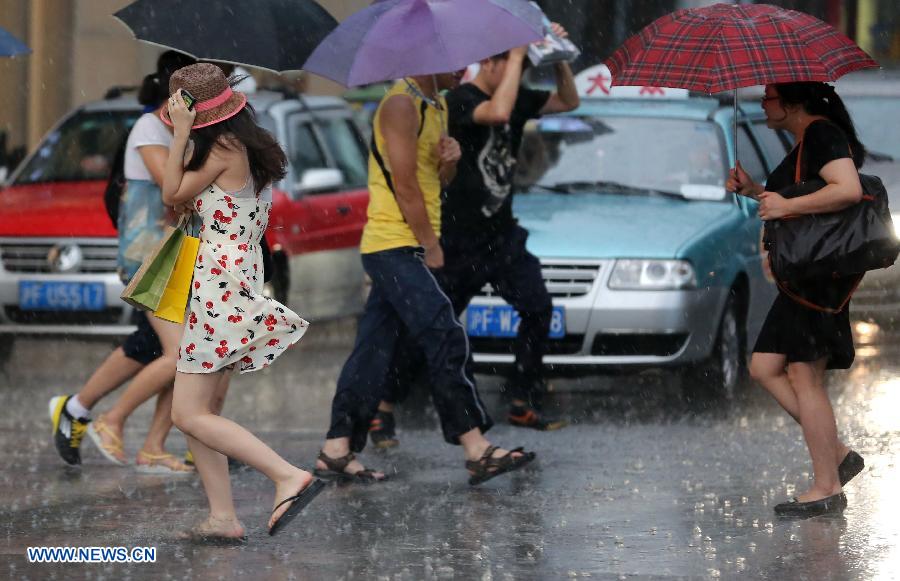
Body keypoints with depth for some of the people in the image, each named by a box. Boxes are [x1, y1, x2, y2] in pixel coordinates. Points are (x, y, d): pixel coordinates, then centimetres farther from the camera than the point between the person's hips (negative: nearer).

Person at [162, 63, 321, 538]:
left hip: (222, 286, -10)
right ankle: (223, 516, 5)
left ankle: (289, 476, -19)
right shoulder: (252, 148, 14)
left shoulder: (224, 150, -13)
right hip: (242, 281, 10)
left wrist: (181, 133, -6)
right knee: (193, 410, 10)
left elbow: (172, 195, -6)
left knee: (190, 414, -10)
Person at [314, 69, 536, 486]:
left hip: (404, 249, 9)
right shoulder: (401, 105, -13)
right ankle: (476, 450, -14)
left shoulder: (437, 106, 16)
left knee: (375, 349, 7)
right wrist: (432, 246, -12)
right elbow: (405, 185, -16)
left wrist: (449, 161, -3)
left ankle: (336, 451, 8)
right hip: (395, 244, -9)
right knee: (445, 339, -13)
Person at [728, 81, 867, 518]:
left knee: (804, 375, -8)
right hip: (805, 276, 11)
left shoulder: (822, 135, -13)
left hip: (825, 277, -11)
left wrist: (787, 205, -22)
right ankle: (838, 456, 9)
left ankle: (827, 489, -3)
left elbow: (849, 190, -28)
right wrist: (754, 190, 13)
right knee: (765, 367, 8)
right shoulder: (806, 140, 19)